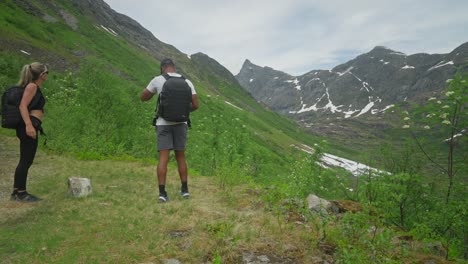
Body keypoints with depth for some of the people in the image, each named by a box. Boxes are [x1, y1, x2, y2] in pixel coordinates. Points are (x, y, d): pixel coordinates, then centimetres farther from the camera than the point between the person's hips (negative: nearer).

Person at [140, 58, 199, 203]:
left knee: (163, 158, -3)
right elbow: (196, 105, 0)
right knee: (180, 157, 14)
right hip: (180, 123, 2)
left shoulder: (157, 80, -3)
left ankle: (162, 193, -9)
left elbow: (143, 98, 8)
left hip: (163, 124, -2)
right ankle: (184, 189, 18)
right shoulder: (187, 82, 4)